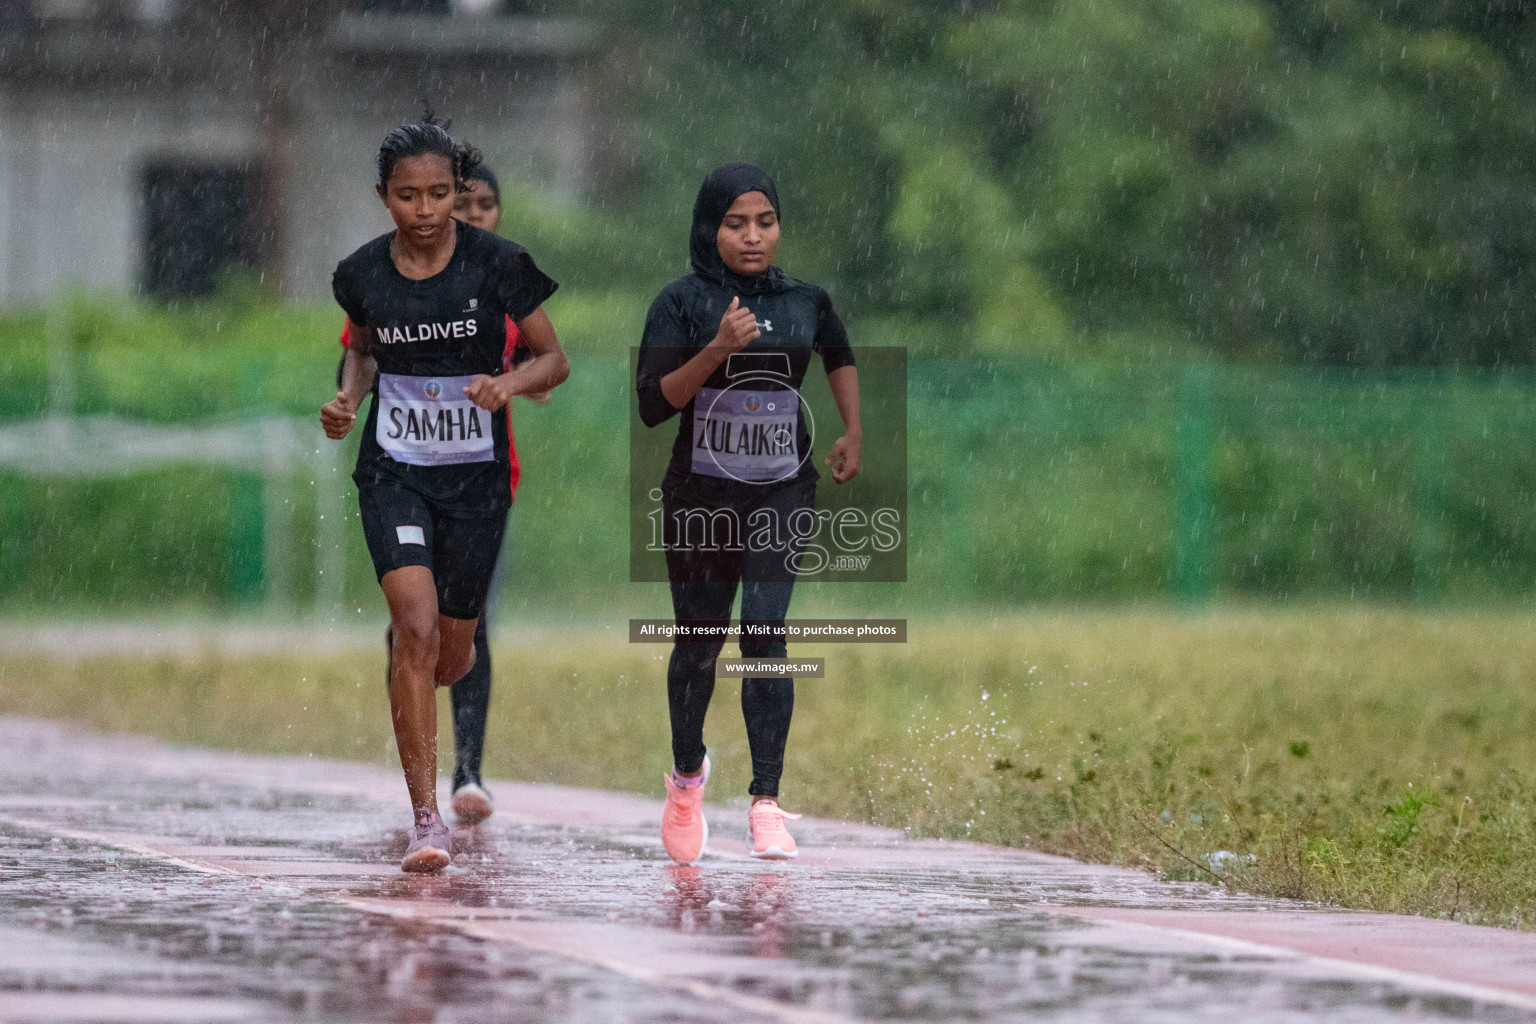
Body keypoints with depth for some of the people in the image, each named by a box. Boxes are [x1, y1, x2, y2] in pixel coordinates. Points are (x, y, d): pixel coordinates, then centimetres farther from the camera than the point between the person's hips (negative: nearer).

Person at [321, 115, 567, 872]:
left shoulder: (497, 265, -10)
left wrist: (509, 382, -23)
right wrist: (348, 397, -2)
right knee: (416, 625, -19)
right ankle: (426, 818, -16)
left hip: (476, 475, 0)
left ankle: (407, 670, 52)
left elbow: (554, 361, -3)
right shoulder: (363, 274, -4)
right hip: (393, 471, 0)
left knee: (450, 655, 10)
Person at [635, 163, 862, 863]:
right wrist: (717, 350, -26)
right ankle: (687, 775, 37)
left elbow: (840, 357, 26)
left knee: (765, 632, -16)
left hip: (781, 491, 1)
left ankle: (766, 805, -18)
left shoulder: (804, 301, 3)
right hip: (700, 493, -1)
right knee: (698, 644, 10)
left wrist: (852, 434, 20)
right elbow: (653, 404, -15)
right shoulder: (682, 303, -6)